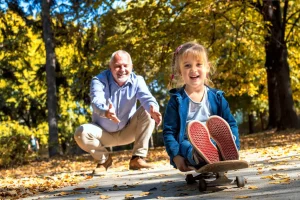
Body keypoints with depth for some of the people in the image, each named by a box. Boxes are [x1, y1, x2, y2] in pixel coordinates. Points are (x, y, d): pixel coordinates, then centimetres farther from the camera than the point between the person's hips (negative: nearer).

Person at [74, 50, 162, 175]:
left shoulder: (137, 81, -11)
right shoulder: (99, 81, -17)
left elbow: (146, 97, -30)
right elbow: (97, 101, -37)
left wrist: (153, 108, -55)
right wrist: (106, 112, -62)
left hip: (127, 132, 1)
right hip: (104, 133, -1)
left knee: (147, 112, -24)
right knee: (81, 133, -30)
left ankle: (138, 158, -14)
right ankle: (103, 159, 1)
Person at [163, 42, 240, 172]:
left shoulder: (216, 97, 13)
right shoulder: (177, 99, 6)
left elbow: (231, 124, 11)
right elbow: (168, 131, 2)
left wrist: (233, 146, -7)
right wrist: (176, 156, -12)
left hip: (216, 143, 2)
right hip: (189, 147, -2)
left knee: (217, 122, -27)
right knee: (193, 127, -34)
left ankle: (226, 153, -54)